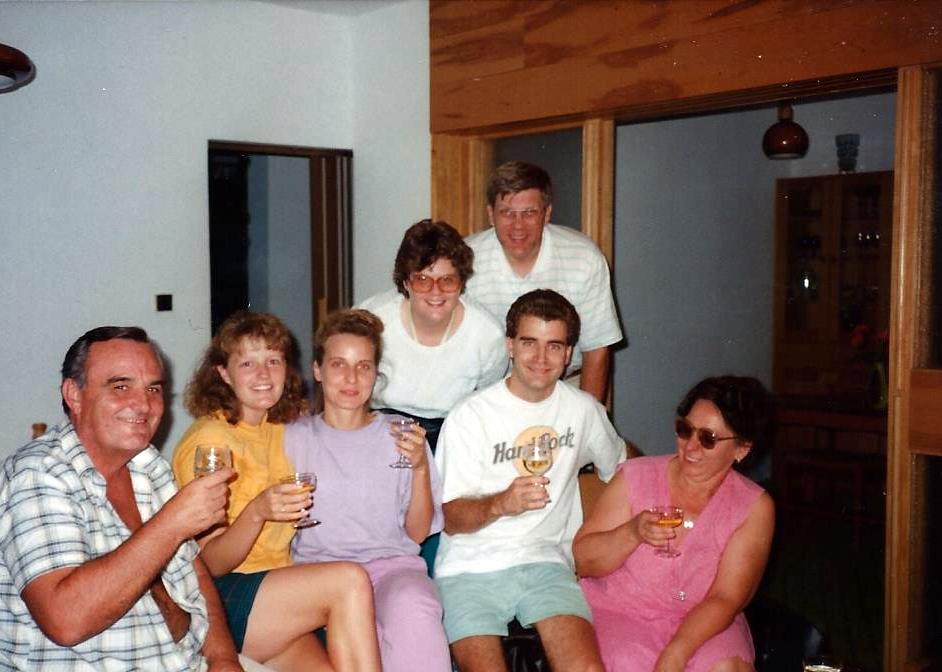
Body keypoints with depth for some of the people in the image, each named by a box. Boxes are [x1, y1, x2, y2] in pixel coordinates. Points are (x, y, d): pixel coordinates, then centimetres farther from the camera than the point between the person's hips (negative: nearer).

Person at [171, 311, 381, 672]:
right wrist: (257, 512, -26)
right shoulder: (208, 439, -9)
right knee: (350, 580, -25)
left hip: (277, 595, 6)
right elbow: (210, 564, -11)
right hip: (219, 602, -6)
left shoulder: (278, 429, 14)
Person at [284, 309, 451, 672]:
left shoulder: (401, 437, 12)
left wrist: (420, 467, -5)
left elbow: (417, 532, 8)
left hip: (390, 562, 1)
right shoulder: (294, 437, 13)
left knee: (412, 605, -37)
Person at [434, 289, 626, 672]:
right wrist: (500, 504, -25)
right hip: (470, 568, -2)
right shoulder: (470, 417, -3)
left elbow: (619, 464, 28)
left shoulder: (583, 409, 9)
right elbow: (451, 520, -6)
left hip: (544, 561, 2)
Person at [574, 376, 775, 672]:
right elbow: (582, 561, -2)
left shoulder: (754, 507, -4)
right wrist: (633, 532, -21)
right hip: (620, 614, 0)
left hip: (703, 624, 1)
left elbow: (724, 599, -10)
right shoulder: (635, 477, -2)